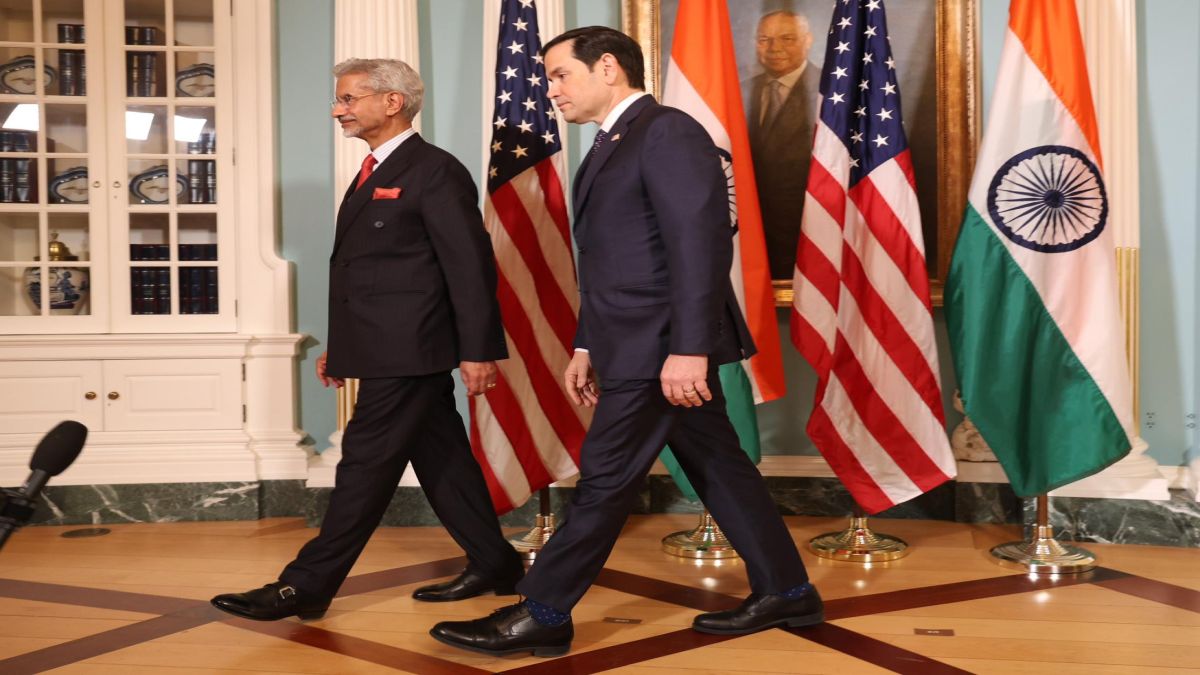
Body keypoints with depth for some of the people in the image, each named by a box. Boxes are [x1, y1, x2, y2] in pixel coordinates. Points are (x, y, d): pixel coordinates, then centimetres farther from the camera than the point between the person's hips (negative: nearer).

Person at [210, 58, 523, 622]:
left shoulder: (434, 171, -11)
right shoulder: (374, 173, 17)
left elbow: (471, 266, -15)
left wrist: (478, 351, -17)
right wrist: (341, 346, 18)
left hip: (408, 351, -10)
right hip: (387, 350, 10)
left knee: (366, 464, -5)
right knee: (440, 460, 13)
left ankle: (306, 586, 0)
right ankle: (494, 565, 22)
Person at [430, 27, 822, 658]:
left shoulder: (668, 132, -13)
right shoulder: (611, 145, 17)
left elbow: (701, 243, -22)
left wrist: (688, 348, -27)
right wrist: (586, 346, 18)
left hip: (662, 347, -10)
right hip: (636, 345, 10)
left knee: (605, 477, -3)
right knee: (716, 465, 13)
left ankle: (542, 616, 6)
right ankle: (786, 591, 22)